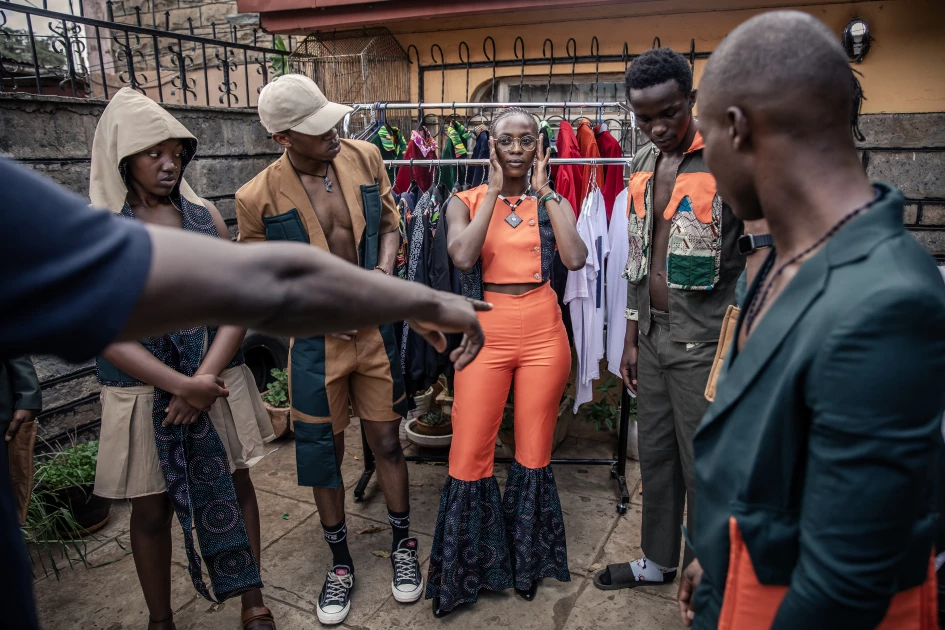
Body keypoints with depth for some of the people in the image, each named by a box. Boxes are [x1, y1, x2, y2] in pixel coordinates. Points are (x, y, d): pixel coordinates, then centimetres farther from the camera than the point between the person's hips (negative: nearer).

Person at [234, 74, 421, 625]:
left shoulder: (365, 158, -5)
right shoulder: (259, 197, -12)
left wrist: (384, 270, -11)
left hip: (375, 328, 2)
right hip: (315, 339, -1)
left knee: (387, 440, 12)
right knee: (323, 452, 11)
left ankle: (404, 544, 36)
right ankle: (341, 562, 34)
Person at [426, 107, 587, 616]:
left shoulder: (553, 202, 6)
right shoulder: (466, 201, 3)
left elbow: (575, 257, -13)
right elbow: (462, 256, -17)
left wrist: (543, 191, -8)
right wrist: (495, 191, -10)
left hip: (543, 332, 1)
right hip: (486, 331, -1)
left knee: (534, 452, 12)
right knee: (469, 454, 2)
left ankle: (527, 561, 35)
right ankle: (463, 571, 25)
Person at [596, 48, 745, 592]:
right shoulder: (643, 164, 10)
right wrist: (632, 337, 15)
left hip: (702, 342, -6)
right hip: (652, 335, 7)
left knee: (703, 467, 5)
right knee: (655, 455, 17)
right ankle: (658, 560, 37)